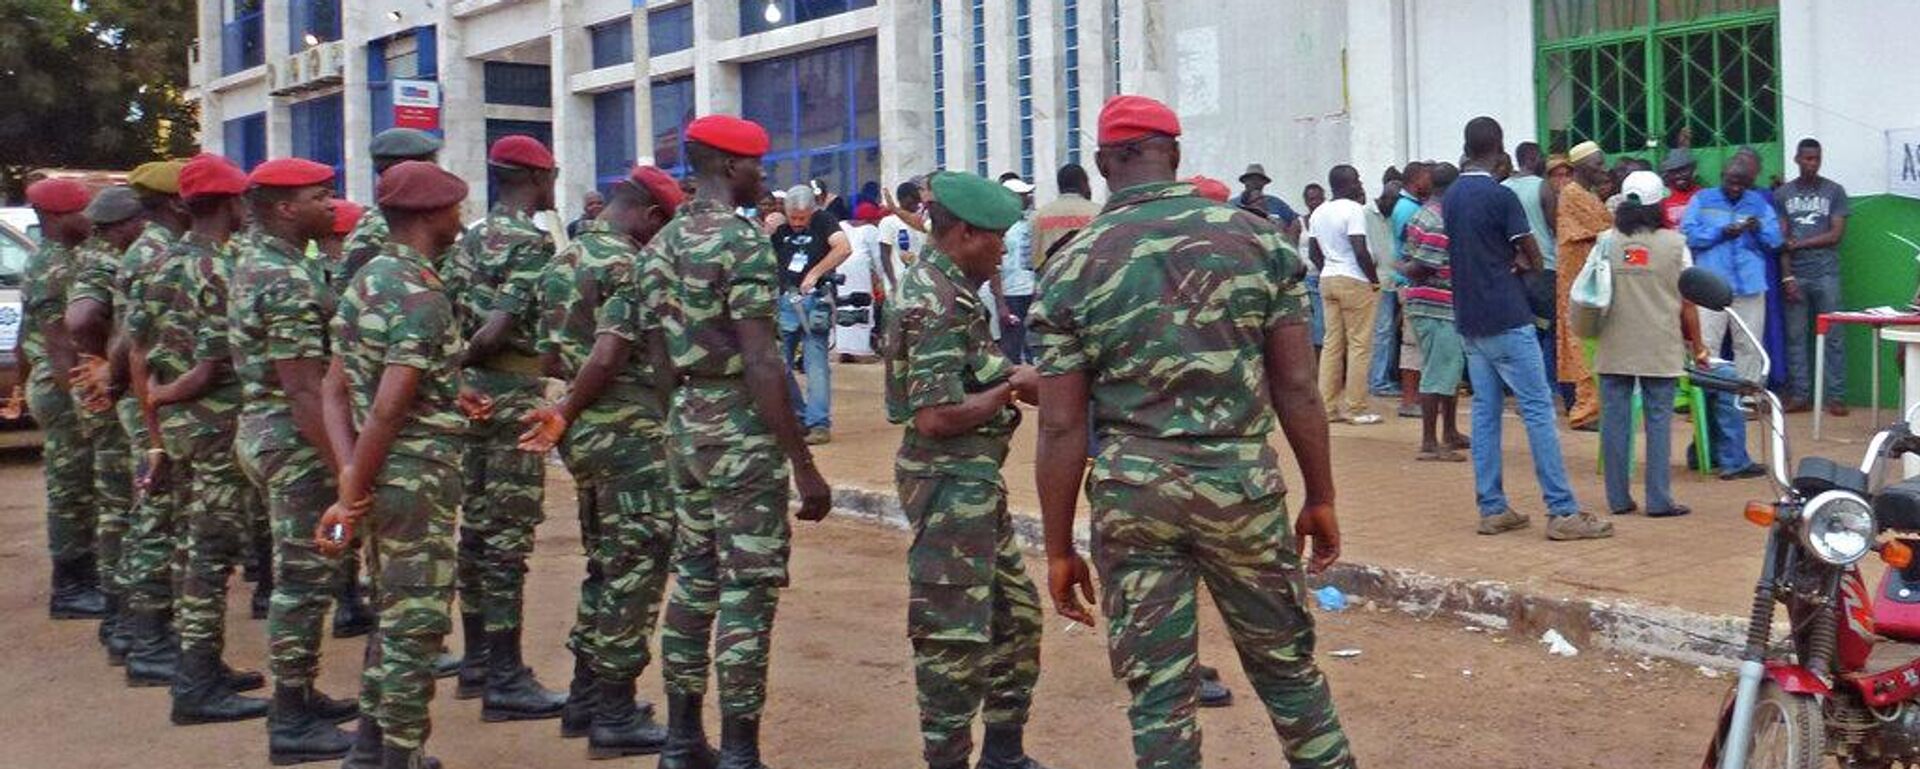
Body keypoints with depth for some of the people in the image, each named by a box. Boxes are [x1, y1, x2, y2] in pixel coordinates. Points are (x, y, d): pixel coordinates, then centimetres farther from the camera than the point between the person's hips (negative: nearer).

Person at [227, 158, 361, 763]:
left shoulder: (255, 259, 11)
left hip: (266, 431, 10)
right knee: (304, 578, -4)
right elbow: (303, 388, -25)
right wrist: (345, 468, -26)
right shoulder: (286, 281, -20)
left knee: (298, 575, 18)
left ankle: (298, 698, 28)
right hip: (296, 441, -10)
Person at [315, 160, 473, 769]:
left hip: (382, 474, 9)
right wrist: (350, 497, -17)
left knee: (393, 614, 19)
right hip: (419, 474, -9)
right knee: (417, 622, 0)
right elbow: (387, 410, -22)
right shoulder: (423, 295, -18)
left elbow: (336, 387, 8)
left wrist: (351, 476, 0)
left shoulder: (365, 280, 10)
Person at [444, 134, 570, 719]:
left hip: (472, 392, 9)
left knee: (477, 527, 14)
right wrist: (458, 364, -8)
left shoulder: (470, 240, 14)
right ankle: (505, 681, -2)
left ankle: (476, 660, 23)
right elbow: (500, 328, -21)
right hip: (514, 396, -9)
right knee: (509, 538, -6)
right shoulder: (532, 241, -13)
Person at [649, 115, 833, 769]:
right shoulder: (744, 244, -15)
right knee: (748, 591, -3)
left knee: (694, 579, 14)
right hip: (743, 425, -8)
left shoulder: (664, 243, 11)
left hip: (686, 420, 8)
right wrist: (804, 465, -18)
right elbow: (761, 365, -20)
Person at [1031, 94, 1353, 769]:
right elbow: (1297, 390, -1)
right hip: (1242, 484, 1)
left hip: (1131, 495, 0)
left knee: (1157, 696, 8)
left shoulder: (1072, 268, -2)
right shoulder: (1258, 239, -1)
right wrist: (1320, 499, 10)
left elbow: (1061, 429, -3)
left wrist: (1058, 550, 5)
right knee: (1286, 663, 19)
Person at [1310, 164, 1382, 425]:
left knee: (1332, 342, 9)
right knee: (1359, 344, -2)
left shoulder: (1319, 212, 12)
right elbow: (1361, 251, -19)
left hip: (1327, 280, 8)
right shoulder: (1354, 209, -13)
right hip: (1355, 282, -8)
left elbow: (1313, 252, 15)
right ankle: (1356, 408, -1)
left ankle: (1328, 406, 9)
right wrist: (1375, 281, -9)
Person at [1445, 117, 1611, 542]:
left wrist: (1510, 262, 0)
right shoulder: (1500, 196, -13)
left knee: (1485, 410, 9)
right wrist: (1518, 262, 9)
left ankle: (1492, 508, 10)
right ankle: (1562, 512, -7)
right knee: (1538, 410, -6)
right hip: (1506, 319, -8)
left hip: (1469, 319, 8)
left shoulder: (1451, 197, 10)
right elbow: (1534, 258, -9)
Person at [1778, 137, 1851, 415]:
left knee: (1833, 337, -1)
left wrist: (1800, 243, -6)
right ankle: (1799, 395, 7)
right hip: (1794, 275, 1)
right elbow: (1781, 240, 3)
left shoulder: (1834, 191, 6)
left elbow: (1836, 234, -1)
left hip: (1826, 274, -1)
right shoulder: (1782, 194, 8)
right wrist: (1787, 276, -6)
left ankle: (1836, 397, 1)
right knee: (1795, 337, 2)